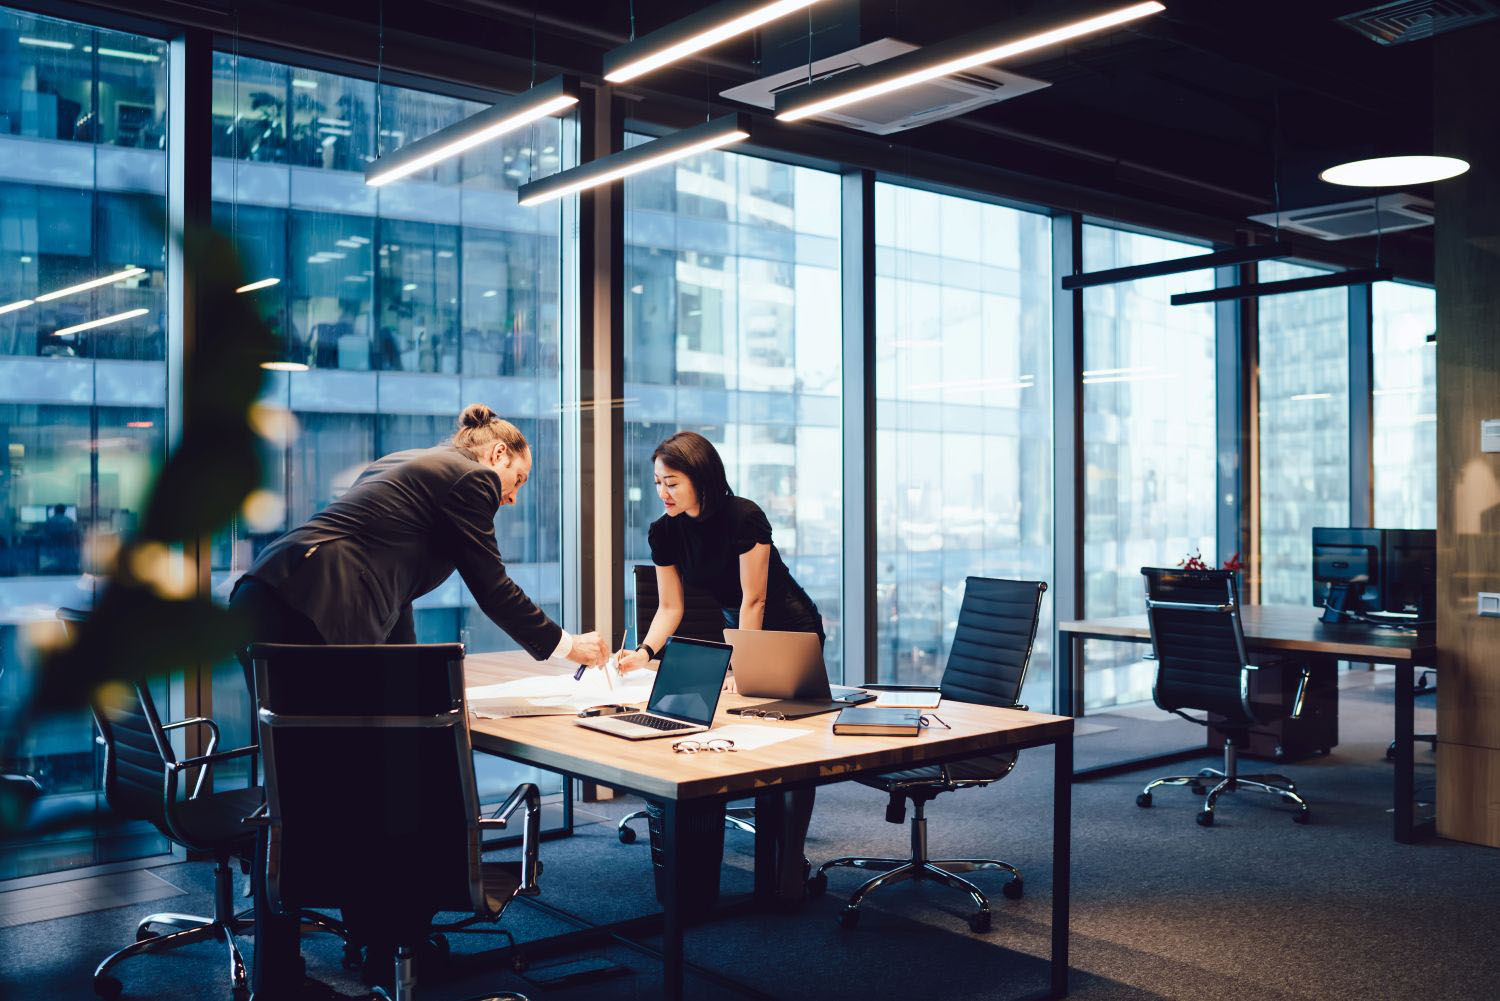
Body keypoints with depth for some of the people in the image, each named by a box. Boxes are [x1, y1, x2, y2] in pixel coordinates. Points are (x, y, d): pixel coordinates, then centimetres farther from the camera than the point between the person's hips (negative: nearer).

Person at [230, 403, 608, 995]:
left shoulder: (403, 466, 30)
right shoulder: (472, 478, 3)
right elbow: (491, 588, 4)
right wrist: (564, 645, 17)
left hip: (262, 599, 9)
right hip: (310, 618, -9)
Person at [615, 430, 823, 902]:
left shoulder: (743, 517, -25)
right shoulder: (664, 532, -7)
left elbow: (753, 600, -21)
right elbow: (670, 607, -2)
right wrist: (645, 652, -18)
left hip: (792, 632, -6)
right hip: (736, 628, 6)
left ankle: (790, 868, -5)